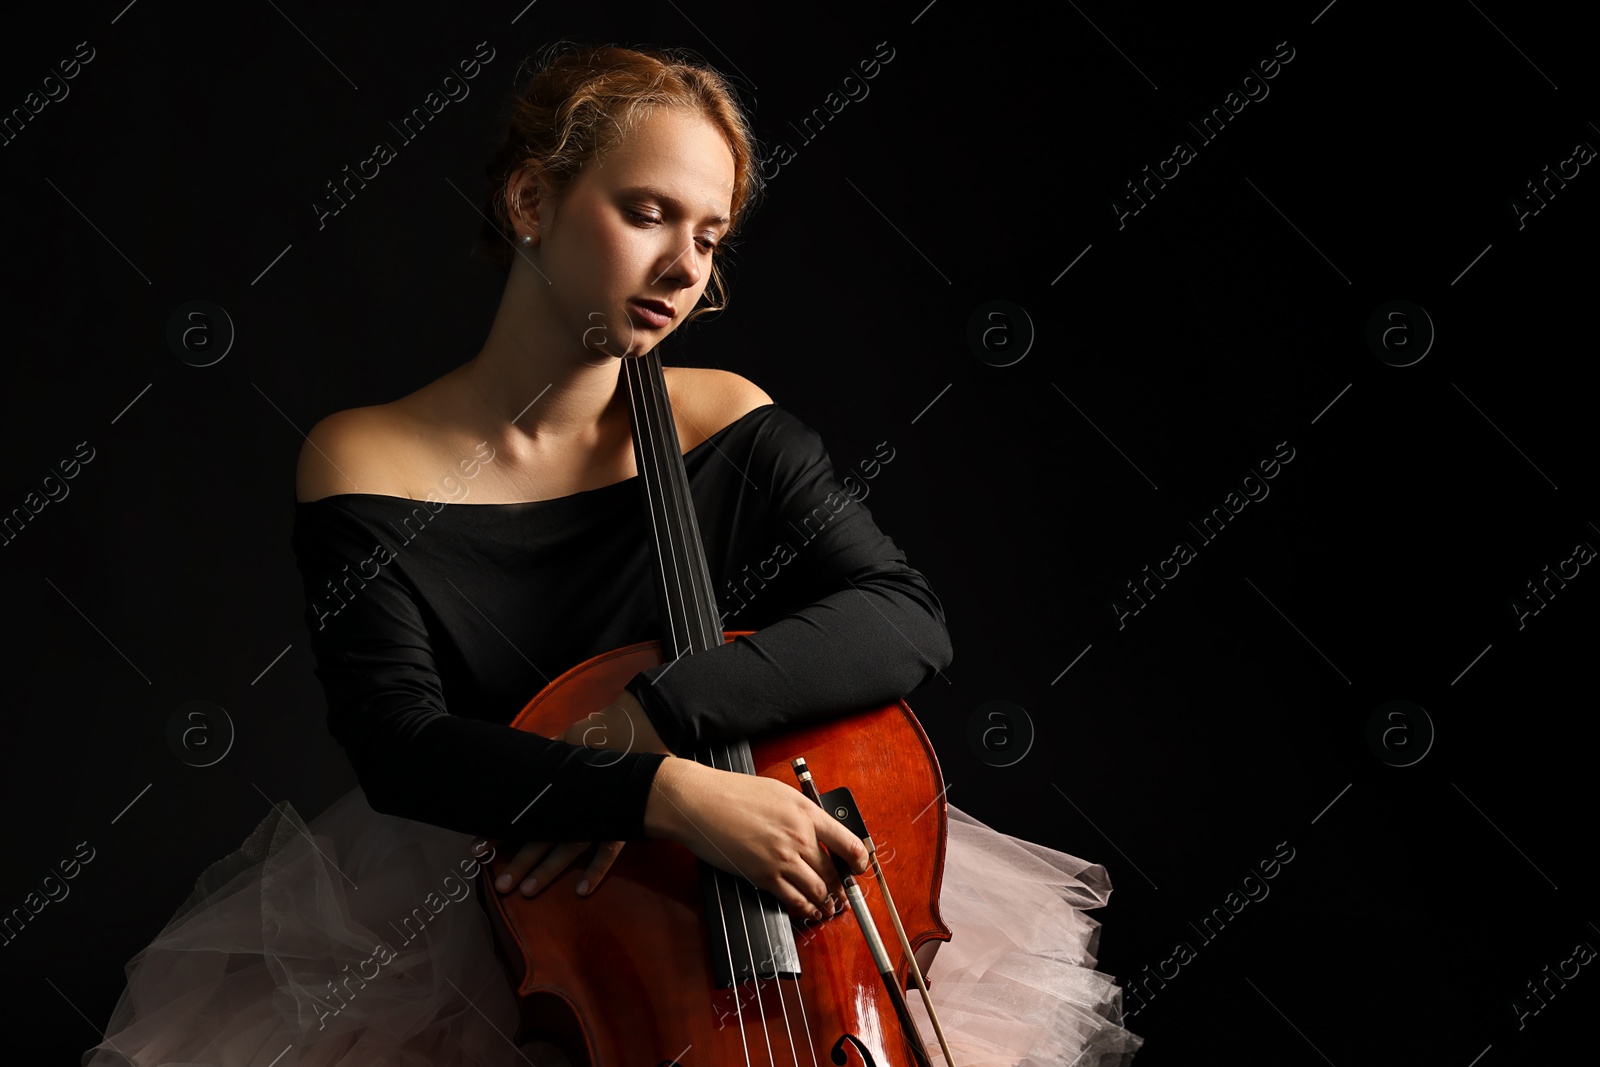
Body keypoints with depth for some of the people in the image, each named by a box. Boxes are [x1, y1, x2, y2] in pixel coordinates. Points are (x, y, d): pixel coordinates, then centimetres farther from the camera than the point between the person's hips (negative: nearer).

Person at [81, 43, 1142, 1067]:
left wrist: (653, 713, -27)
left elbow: (906, 620, -13)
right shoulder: (361, 462, -6)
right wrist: (664, 790, -32)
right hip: (444, 918, 0)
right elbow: (400, 745, -17)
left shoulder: (728, 428, -2)